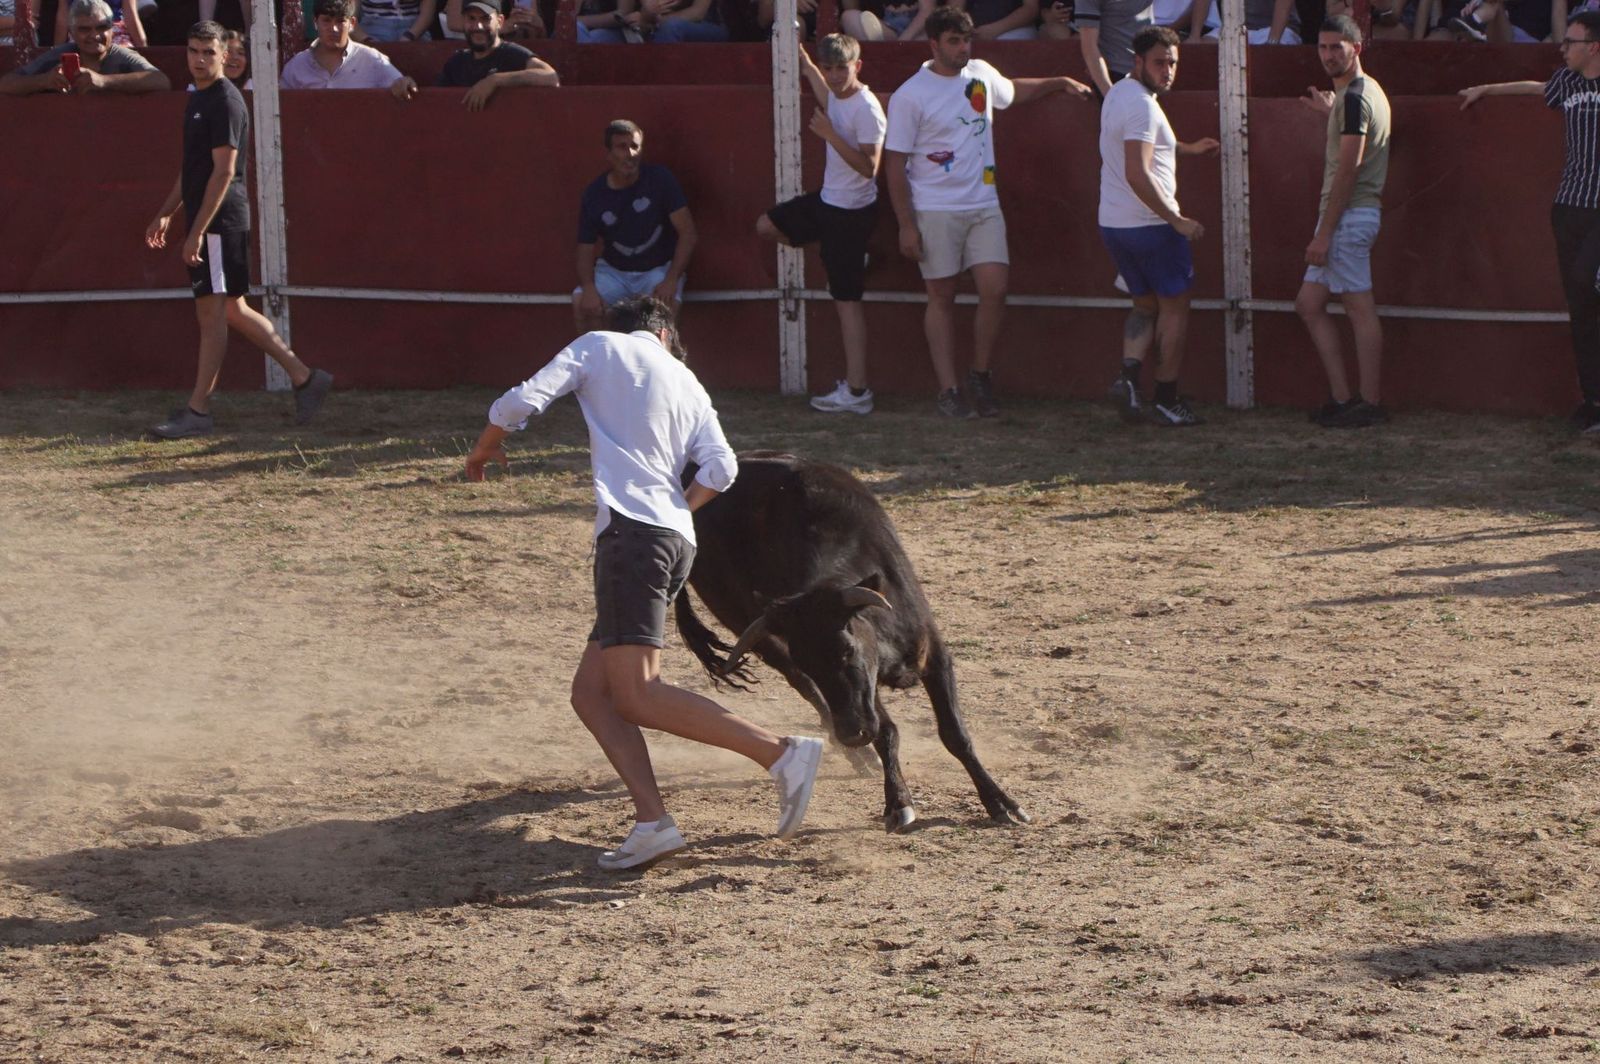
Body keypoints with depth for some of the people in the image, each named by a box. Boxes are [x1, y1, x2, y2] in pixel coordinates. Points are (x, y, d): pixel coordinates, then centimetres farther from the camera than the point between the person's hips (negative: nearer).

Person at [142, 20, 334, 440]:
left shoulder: (225, 102, -14)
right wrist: (166, 214, 24)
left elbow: (223, 172, -19)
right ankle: (303, 377, 16)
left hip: (221, 220, -10)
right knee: (232, 311, 12)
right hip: (206, 221, 10)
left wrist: (197, 231, -21)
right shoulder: (196, 99, 17)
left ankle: (198, 411, -3)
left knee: (213, 312, -6)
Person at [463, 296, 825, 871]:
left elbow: (521, 402, 0)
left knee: (637, 695, -15)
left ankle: (781, 753, -22)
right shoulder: (686, 384, 21)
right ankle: (651, 821, -7)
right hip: (676, 538, 7)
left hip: (631, 531, -7)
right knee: (591, 692, 8)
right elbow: (720, 467, 8)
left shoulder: (599, 346, 9)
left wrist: (485, 449, 20)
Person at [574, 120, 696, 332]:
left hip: (658, 269, -2)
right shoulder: (594, 195, -7)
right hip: (613, 272, 2)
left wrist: (671, 280, -26)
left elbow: (687, 233, -14)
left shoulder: (660, 180, -14)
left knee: (665, 304, -35)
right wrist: (588, 288, -26)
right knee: (582, 303, -26)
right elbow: (586, 251, -5)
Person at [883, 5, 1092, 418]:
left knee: (994, 290, -6)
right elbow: (895, 164, -7)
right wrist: (906, 225, -10)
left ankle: (980, 376, 12)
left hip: (984, 205, 4)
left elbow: (1012, 91, 33)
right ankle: (948, 389, 6)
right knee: (942, 297, 1)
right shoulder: (909, 97, -9)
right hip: (936, 210, -4)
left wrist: (1059, 83, 26)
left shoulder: (981, 75, 7)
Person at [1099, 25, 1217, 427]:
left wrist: (1186, 149, 37)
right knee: (1175, 307, 6)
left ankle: (1128, 375, -2)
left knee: (1146, 304, 19)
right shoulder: (1142, 105, -19)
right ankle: (1166, 400, 8)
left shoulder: (1118, 93, 12)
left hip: (1113, 224, 9)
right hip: (1149, 225, -9)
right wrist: (1177, 220, -23)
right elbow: (1138, 174, -28)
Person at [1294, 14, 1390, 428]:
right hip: (1357, 212, 11)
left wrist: (1324, 233, -20)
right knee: (1309, 304, 11)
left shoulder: (1353, 98, -14)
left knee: (1360, 308, -6)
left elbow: (1348, 169, -20)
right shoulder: (1368, 91, 18)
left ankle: (1369, 404, -3)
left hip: (1349, 213, -11)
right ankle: (1343, 398, 10)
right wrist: (1331, 113, 32)